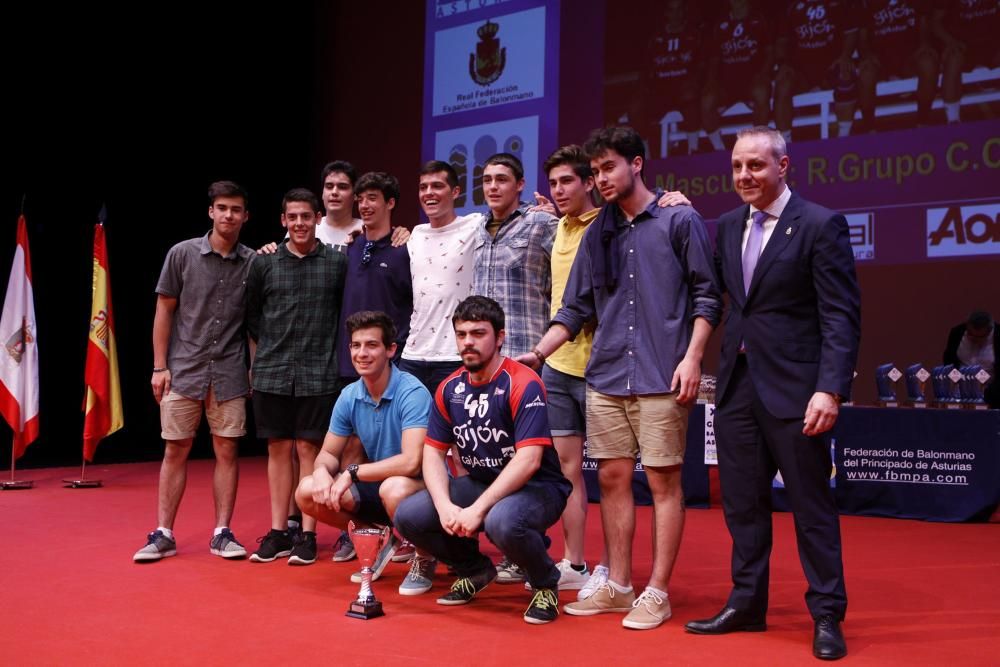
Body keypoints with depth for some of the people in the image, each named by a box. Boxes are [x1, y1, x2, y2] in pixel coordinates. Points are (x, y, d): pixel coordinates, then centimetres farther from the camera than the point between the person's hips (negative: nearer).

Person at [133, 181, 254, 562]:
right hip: (183, 370, -1)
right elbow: (164, 311, 2)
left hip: (229, 374, 1)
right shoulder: (182, 254, -1)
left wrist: (255, 367, 2)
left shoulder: (253, 263, 2)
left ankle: (222, 534, 13)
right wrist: (159, 366, -2)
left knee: (227, 451, 4)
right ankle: (163, 534, 13)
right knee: (175, 451, 5)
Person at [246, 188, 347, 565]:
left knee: (309, 449, 0)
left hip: (318, 375, -2)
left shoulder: (337, 263, 1)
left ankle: (308, 535, 7)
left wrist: (328, 348, 4)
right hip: (271, 374, 2)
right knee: (278, 449, 7)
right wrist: (270, 347, 10)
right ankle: (278, 533, 15)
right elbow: (252, 313, 14)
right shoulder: (265, 263, 6)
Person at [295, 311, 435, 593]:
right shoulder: (349, 396, -2)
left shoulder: (412, 393, -22)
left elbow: (411, 462, -32)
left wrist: (353, 472, -24)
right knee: (306, 491, -8)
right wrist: (322, 471, -18)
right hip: (377, 484, 7)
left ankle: (425, 557, -7)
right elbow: (328, 453, 7)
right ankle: (382, 539, 10)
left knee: (393, 489, -39)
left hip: (422, 486, -6)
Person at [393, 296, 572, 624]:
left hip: (536, 487, -6)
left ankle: (546, 582, -4)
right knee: (408, 516, -12)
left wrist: (476, 510, -29)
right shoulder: (449, 389, 2)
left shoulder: (524, 384, -18)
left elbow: (528, 461, -26)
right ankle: (475, 569, 16)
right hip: (478, 483, 7)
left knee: (502, 521, -39)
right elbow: (433, 452, 3)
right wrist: (445, 506, -16)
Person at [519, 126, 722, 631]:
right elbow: (576, 308, 17)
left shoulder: (679, 220, 1)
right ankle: (617, 586, 18)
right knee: (612, 479, 7)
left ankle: (657, 593, 8)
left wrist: (692, 357, -11)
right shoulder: (597, 234, 16)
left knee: (663, 481, 0)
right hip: (605, 379, 5)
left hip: (661, 379, -5)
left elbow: (707, 295, -2)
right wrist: (538, 353, 6)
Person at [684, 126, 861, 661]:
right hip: (737, 382, 6)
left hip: (794, 386, -6)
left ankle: (827, 616, 17)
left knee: (811, 504, 4)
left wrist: (830, 389, -19)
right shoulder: (727, 226, 11)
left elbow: (842, 317, -12)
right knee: (742, 501, 12)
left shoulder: (821, 226, -7)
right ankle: (747, 604, 25)